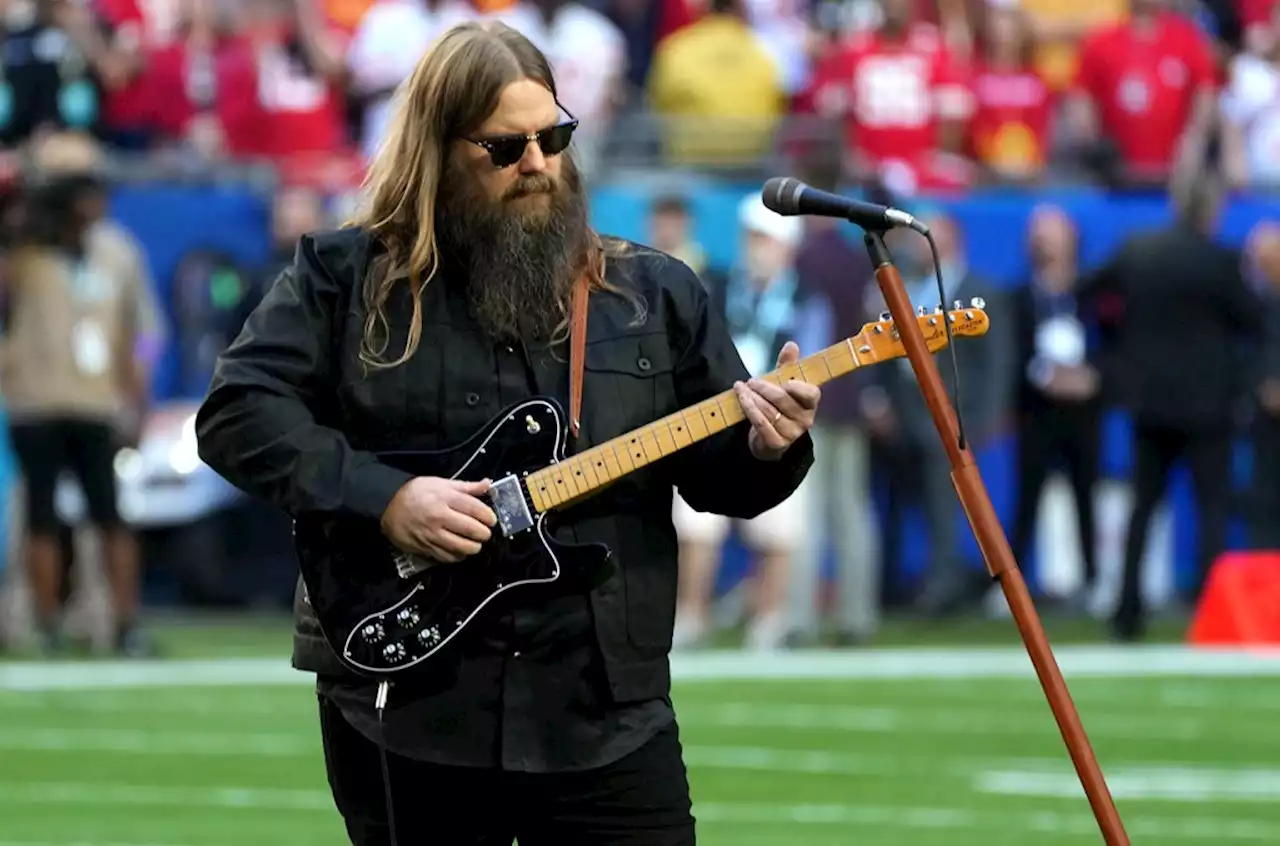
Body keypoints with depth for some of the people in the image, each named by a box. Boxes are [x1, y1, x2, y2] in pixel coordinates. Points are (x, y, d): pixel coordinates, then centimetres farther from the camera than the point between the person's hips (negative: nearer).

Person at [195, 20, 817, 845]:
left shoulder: (653, 293, 10)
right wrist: (381, 496, -16)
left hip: (604, 711, 1)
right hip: (403, 702, -1)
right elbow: (236, 411, -6)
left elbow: (716, 470, 12)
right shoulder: (346, 276, 2)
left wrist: (765, 450, -12)